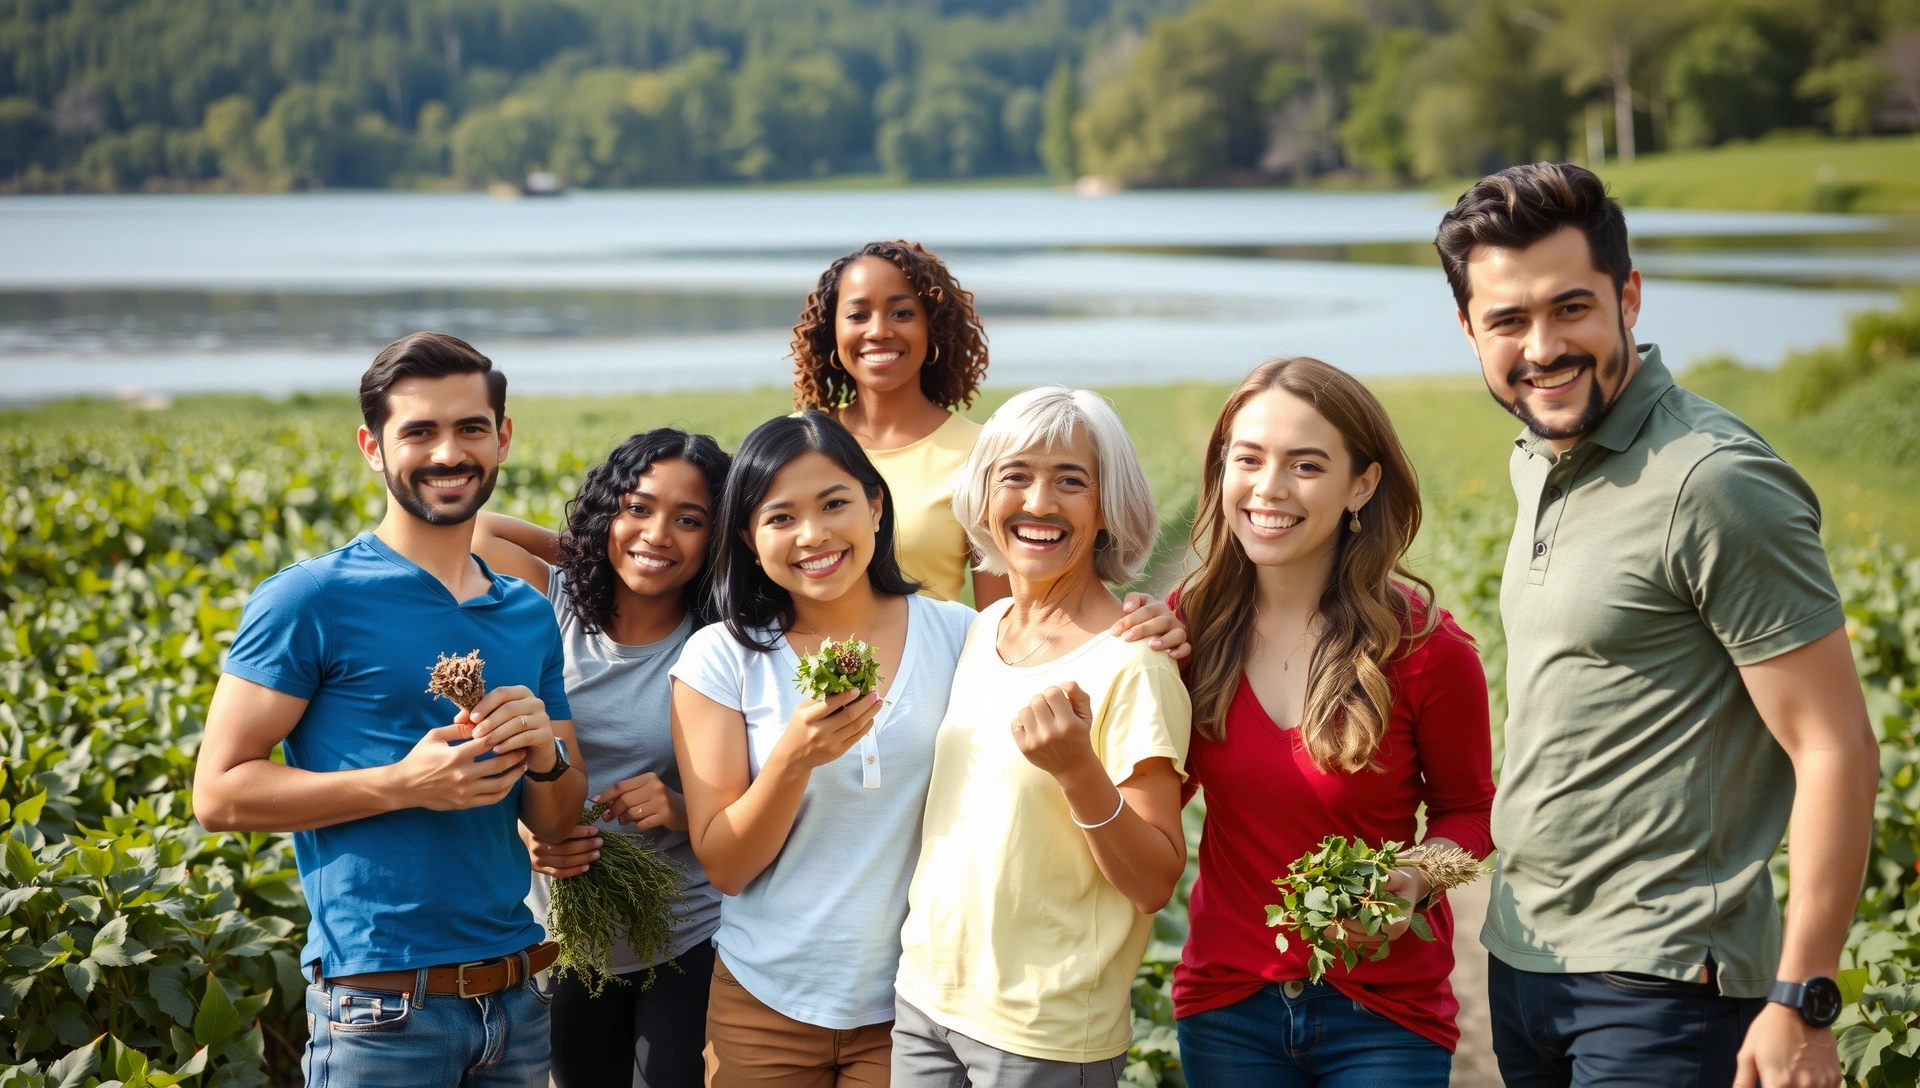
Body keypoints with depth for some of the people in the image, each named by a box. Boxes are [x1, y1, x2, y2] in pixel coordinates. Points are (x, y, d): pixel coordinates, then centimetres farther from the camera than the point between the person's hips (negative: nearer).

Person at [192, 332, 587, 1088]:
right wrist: (403, 784, -19)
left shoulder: (529, 614, 11)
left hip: (514, 995, 6)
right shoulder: (310, 601, -6)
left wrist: (544, 757, -8)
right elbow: (218, 794, -10)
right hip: (383, 1006, -5)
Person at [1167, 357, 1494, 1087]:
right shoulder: (1192, 622, -5)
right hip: (1225, 1002, 3)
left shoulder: (1424, 648, -14)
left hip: (1383, 1016, -2)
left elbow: (1467, 808, 2)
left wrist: (1417, 880, -18)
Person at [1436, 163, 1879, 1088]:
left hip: (1661, 983, -8)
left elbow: (1837, 750, -17)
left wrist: (1801, 1003, -19)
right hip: (1523, 957, 8)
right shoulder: (1537, 460, 10)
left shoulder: (1714, 483, -17)